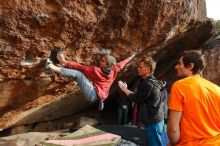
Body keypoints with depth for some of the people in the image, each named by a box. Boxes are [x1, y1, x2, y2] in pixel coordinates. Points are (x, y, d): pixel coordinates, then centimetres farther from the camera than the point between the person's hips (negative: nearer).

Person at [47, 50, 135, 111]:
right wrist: (131, 57, 40)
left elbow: (80, 67, -14)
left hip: (93, 94, -8)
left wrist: (66, 63, -11)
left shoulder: (95, 70, -13)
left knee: (78, 73, -20)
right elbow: (122, 63, 22)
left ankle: (57, 69, -29)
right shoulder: (114, 70, 4)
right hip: (100, 96, 8)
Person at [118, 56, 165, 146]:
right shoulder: (149, 81, 10)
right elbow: (138, 95, 13)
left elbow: (136, 98, -15)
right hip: (154, 119, 10)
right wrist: (126, 90, 7)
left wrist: (124, 89, -2)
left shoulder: (148, 84, -23)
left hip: (153, 121, -10)